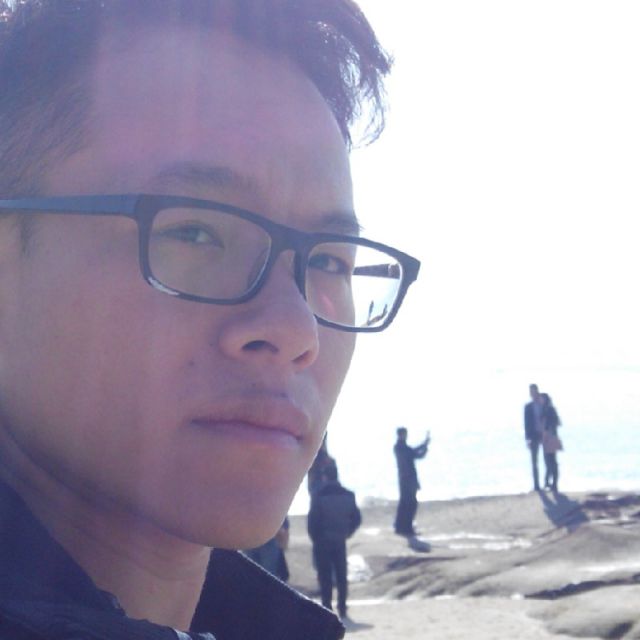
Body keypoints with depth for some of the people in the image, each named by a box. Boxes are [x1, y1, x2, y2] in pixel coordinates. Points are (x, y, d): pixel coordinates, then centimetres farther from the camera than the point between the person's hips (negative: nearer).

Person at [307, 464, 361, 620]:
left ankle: (327, 609, 0)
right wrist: (346, 533, 12)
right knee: (341, 576, 11)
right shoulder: (348, 495, 0)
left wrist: (315, 538, 1)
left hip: (322, 542, -3)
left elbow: (312, 520, -14)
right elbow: (356, 518, 2)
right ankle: (342, 609, 12)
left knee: (325, 578, 2)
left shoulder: (319, 496, -13)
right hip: (340, 542, 3)